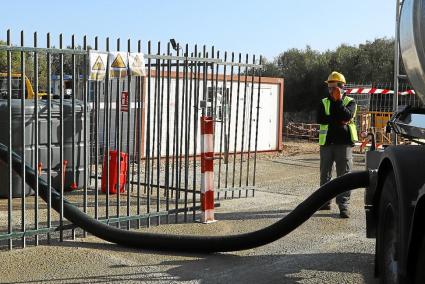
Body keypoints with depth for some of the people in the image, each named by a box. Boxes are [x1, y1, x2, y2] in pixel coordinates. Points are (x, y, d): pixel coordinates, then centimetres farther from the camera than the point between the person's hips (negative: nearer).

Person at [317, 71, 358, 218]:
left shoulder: (350, 102, 6)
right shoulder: (324, 103, 11)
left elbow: (347, 116, -15)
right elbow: (320, 119, -7)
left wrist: (338, 101, -12)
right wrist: (339, 120, -11)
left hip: (344, 143, -3)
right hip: (327, 142, 3)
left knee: (344, 174, -6)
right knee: (325, 174, 11)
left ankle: (343, 205, -5)